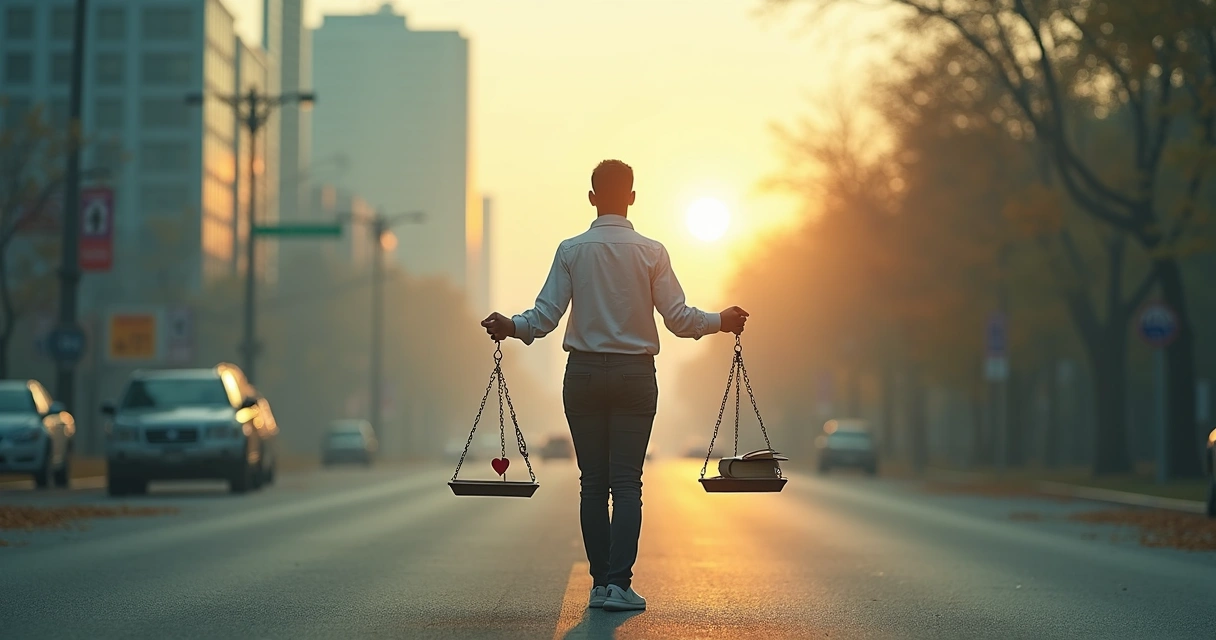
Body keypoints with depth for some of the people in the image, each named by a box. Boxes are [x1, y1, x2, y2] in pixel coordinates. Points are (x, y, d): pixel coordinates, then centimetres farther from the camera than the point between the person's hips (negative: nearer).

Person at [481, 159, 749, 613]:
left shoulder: (571, 251, -1)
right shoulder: (651, 252, -2)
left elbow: (545, 315, -7)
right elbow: (679, 318, -4)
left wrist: (511, 328, 5)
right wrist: (721, 321, 8)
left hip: (584, 372, 1)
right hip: (635, 373, -1)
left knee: (593, 482, 7)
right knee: (627, 482, -1)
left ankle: (600, 584, 8)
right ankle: (618, 583, -11)